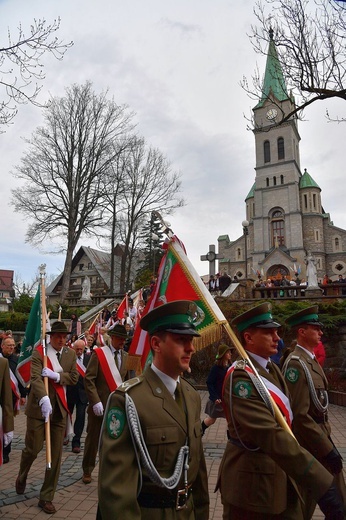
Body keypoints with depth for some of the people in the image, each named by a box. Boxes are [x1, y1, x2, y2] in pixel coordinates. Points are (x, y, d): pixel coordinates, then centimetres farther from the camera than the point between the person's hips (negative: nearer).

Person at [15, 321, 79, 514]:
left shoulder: (71, 354, 4)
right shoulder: (39, 352, -10)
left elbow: (74, 377, -1)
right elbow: (35, 377, -23)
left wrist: (56, 376, -19)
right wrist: (44, 399, -39)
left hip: (60, 409, 4)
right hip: (39, 407, -3)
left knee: (56, 454, 6)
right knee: (33, 448, 6)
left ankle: (47, 497, 23)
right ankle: (22, 477, 41)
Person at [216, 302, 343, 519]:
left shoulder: (272, 369, 6)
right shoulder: (240, 377, -24)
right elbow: (270, 435, -32)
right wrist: (323, 484, -34)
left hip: (282, 475, 7)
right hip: (251, 480, -7)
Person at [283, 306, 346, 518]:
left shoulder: (312, 360, 9)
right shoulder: (296, 363, -23)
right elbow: (300, 414, -26)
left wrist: (328, 441, 15)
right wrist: (326, 448, -22)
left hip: (321, 435, 9)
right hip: (309, 442, -9)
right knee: (304, 503, 9)